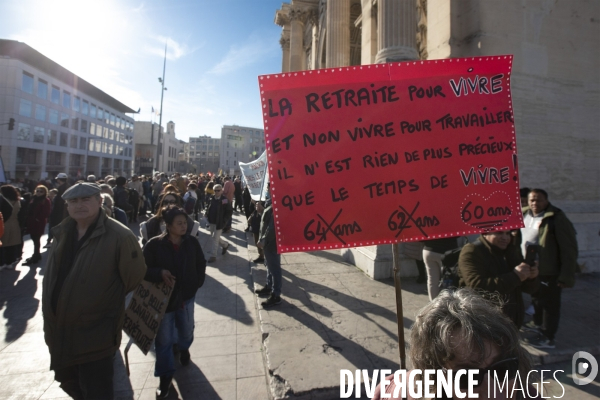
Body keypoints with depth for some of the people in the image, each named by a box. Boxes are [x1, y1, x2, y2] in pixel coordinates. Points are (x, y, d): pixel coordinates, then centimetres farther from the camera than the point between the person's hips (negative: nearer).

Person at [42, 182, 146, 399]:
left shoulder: (119, 236, -22)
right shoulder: (62, 233, 2)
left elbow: (135, 277, -16)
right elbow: (52, 276, 16)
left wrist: (109, 299, -2)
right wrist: (50, 318, 14)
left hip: (95, 333, -7)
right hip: (59, 330, 8)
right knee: (69, 382, 29)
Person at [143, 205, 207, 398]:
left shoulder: (192, 242, -7)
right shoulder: (154, 244, -16)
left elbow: (201, 264, 6)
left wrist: (197, 283, -1)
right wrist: (160, 273, -28)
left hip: (186, 296, 3)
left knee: (186, 331, 20)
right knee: (164, 339, 7)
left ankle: (184, 348, 54)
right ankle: (165, 375, 26)